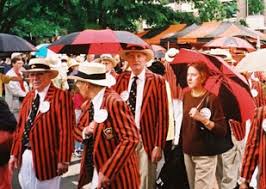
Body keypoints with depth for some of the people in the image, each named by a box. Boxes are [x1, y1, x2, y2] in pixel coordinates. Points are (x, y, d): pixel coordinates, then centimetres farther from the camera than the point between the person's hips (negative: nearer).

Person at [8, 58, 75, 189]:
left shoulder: (61, 96, -13)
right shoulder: (29, 97, 10)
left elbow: (65, 130, -16)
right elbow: (21, 126, 11)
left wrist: (63, 160, -18)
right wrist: (15, 153, 9)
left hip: (45, 157, -6)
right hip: (25, 156, 6)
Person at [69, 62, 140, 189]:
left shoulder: (114, 102, -21)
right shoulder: (90, 102, 4)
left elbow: (130, 139, -26)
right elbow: (78, 130, 14)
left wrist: (107, 171, -26)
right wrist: (86, 131, -10)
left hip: (116, 176, -7)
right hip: (93, 171, 7)